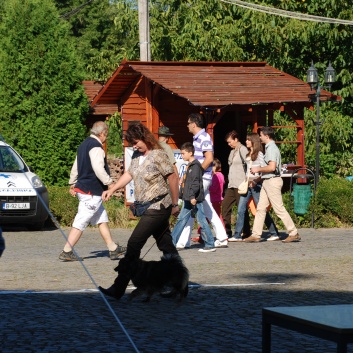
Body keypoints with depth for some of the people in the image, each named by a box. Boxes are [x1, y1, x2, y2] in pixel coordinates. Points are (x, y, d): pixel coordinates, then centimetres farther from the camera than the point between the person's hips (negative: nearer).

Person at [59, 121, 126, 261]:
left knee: (102, 219, 15)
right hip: (91, 192, -11)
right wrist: (109, 183, -22)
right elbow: (98, 168, -27)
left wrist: (72, 184, 27)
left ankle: (113, 249, 19)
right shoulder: (96, 147, -16)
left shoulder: (84, 144, 15)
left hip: (83, 188, 11)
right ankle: (67, 251, -6)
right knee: (80, 222, -8)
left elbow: (75, 166, 21)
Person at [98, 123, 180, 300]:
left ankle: (118, 288, -12)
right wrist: (112, 190, 12)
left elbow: (173, 178, -12)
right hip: (147, 207, 8)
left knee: (134, 244, -12)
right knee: (166, 245, 12)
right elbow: (129, 174, 21)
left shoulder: (158, 155, -14)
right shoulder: (136, 156, 10)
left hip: (157, 208, -8)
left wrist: (174, 204, -8)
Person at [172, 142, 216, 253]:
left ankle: (210, 245, 0)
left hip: (195, 199, -10)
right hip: (188, 200, 10)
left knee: (201, 221, -6)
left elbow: (195, 182, -22)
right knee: (181, 220, 11)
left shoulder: (195, 166, -13)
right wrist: (181, 195, 25)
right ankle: (172, 242, 14)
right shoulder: (189, 166, 17)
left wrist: (192, 196, -28)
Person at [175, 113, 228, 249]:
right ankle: (222, 239, 13)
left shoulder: (204, 138, -14)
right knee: (208, 209, 11)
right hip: (198, 178, 10)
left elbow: (209, 158, -22)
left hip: (202, 178, -10)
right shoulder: (197, 138, 16)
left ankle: (183, 241, -7)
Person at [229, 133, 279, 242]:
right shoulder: (248, 154, 18)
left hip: (256, 184, -8)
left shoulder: (259, 154, -6)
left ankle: (274, 234, 4)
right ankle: (237, 235, 0)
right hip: (247, 184, 8)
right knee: (240, 209, 0)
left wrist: (256, 180, -20)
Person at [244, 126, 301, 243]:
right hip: (267, 181, 10)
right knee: (260, 208, 8)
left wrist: (258, 169, -13)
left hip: (272, 181, -10)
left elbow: (272, 167, -26)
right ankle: (256, 235, 10)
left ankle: (294, 233, -2)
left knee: (279, 209, -7)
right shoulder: (269, 148, 15)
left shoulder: (271, 148, -16)